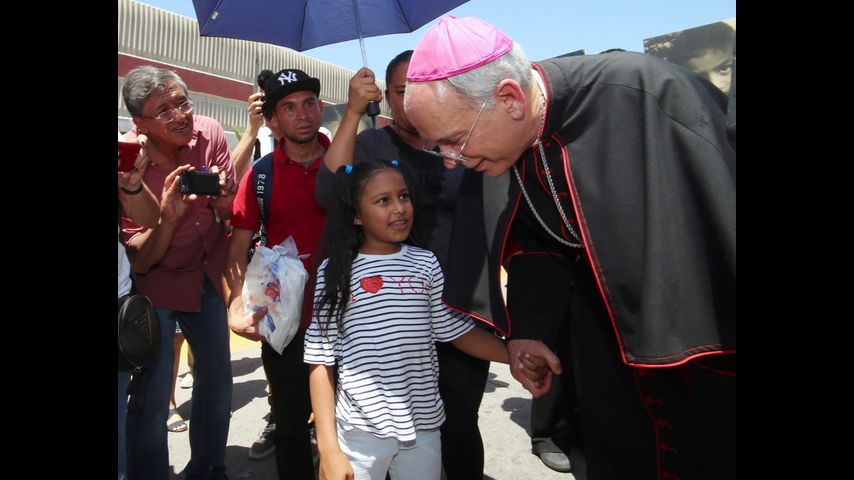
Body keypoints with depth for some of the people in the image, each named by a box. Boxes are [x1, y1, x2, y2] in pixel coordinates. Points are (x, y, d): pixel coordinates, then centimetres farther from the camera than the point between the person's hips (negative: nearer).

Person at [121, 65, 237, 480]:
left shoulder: (209, 134, -12)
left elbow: (232, 214, -4)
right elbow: (139, 262, -18)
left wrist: (220, 198, -26)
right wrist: (168, 216, -35)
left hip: (208, 275, 4)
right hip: (154, 285, -3)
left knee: (217, 380, 13)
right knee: (152, 396, -6)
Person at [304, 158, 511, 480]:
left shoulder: (425, 264, 0)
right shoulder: (335, 271, -6)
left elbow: (458, 331, 4)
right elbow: (321, 361, -4)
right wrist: (328, 447, -7)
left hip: (423, 426, 2)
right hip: (360, 430, -2)